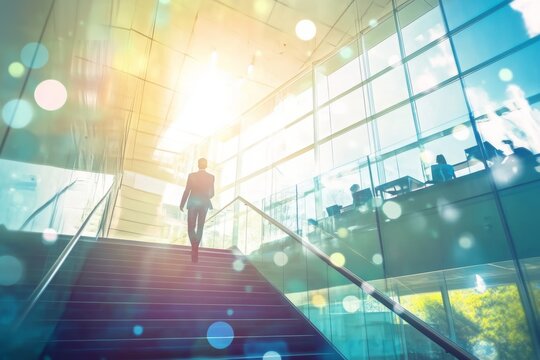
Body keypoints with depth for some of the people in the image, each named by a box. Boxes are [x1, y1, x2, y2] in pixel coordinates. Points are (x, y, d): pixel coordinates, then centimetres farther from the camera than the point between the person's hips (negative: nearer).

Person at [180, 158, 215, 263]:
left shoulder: (191, 175, -7)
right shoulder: (211, 177, -3)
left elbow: (186, 191, -6)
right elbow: (212, 193, 1)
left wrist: (182, 204, 4)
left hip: (193, 203, -1)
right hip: (204, 203, 2)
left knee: (191, 227, 3)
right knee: (200, 227, 14)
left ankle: (195, 247, -20)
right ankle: (195, 248, 21)